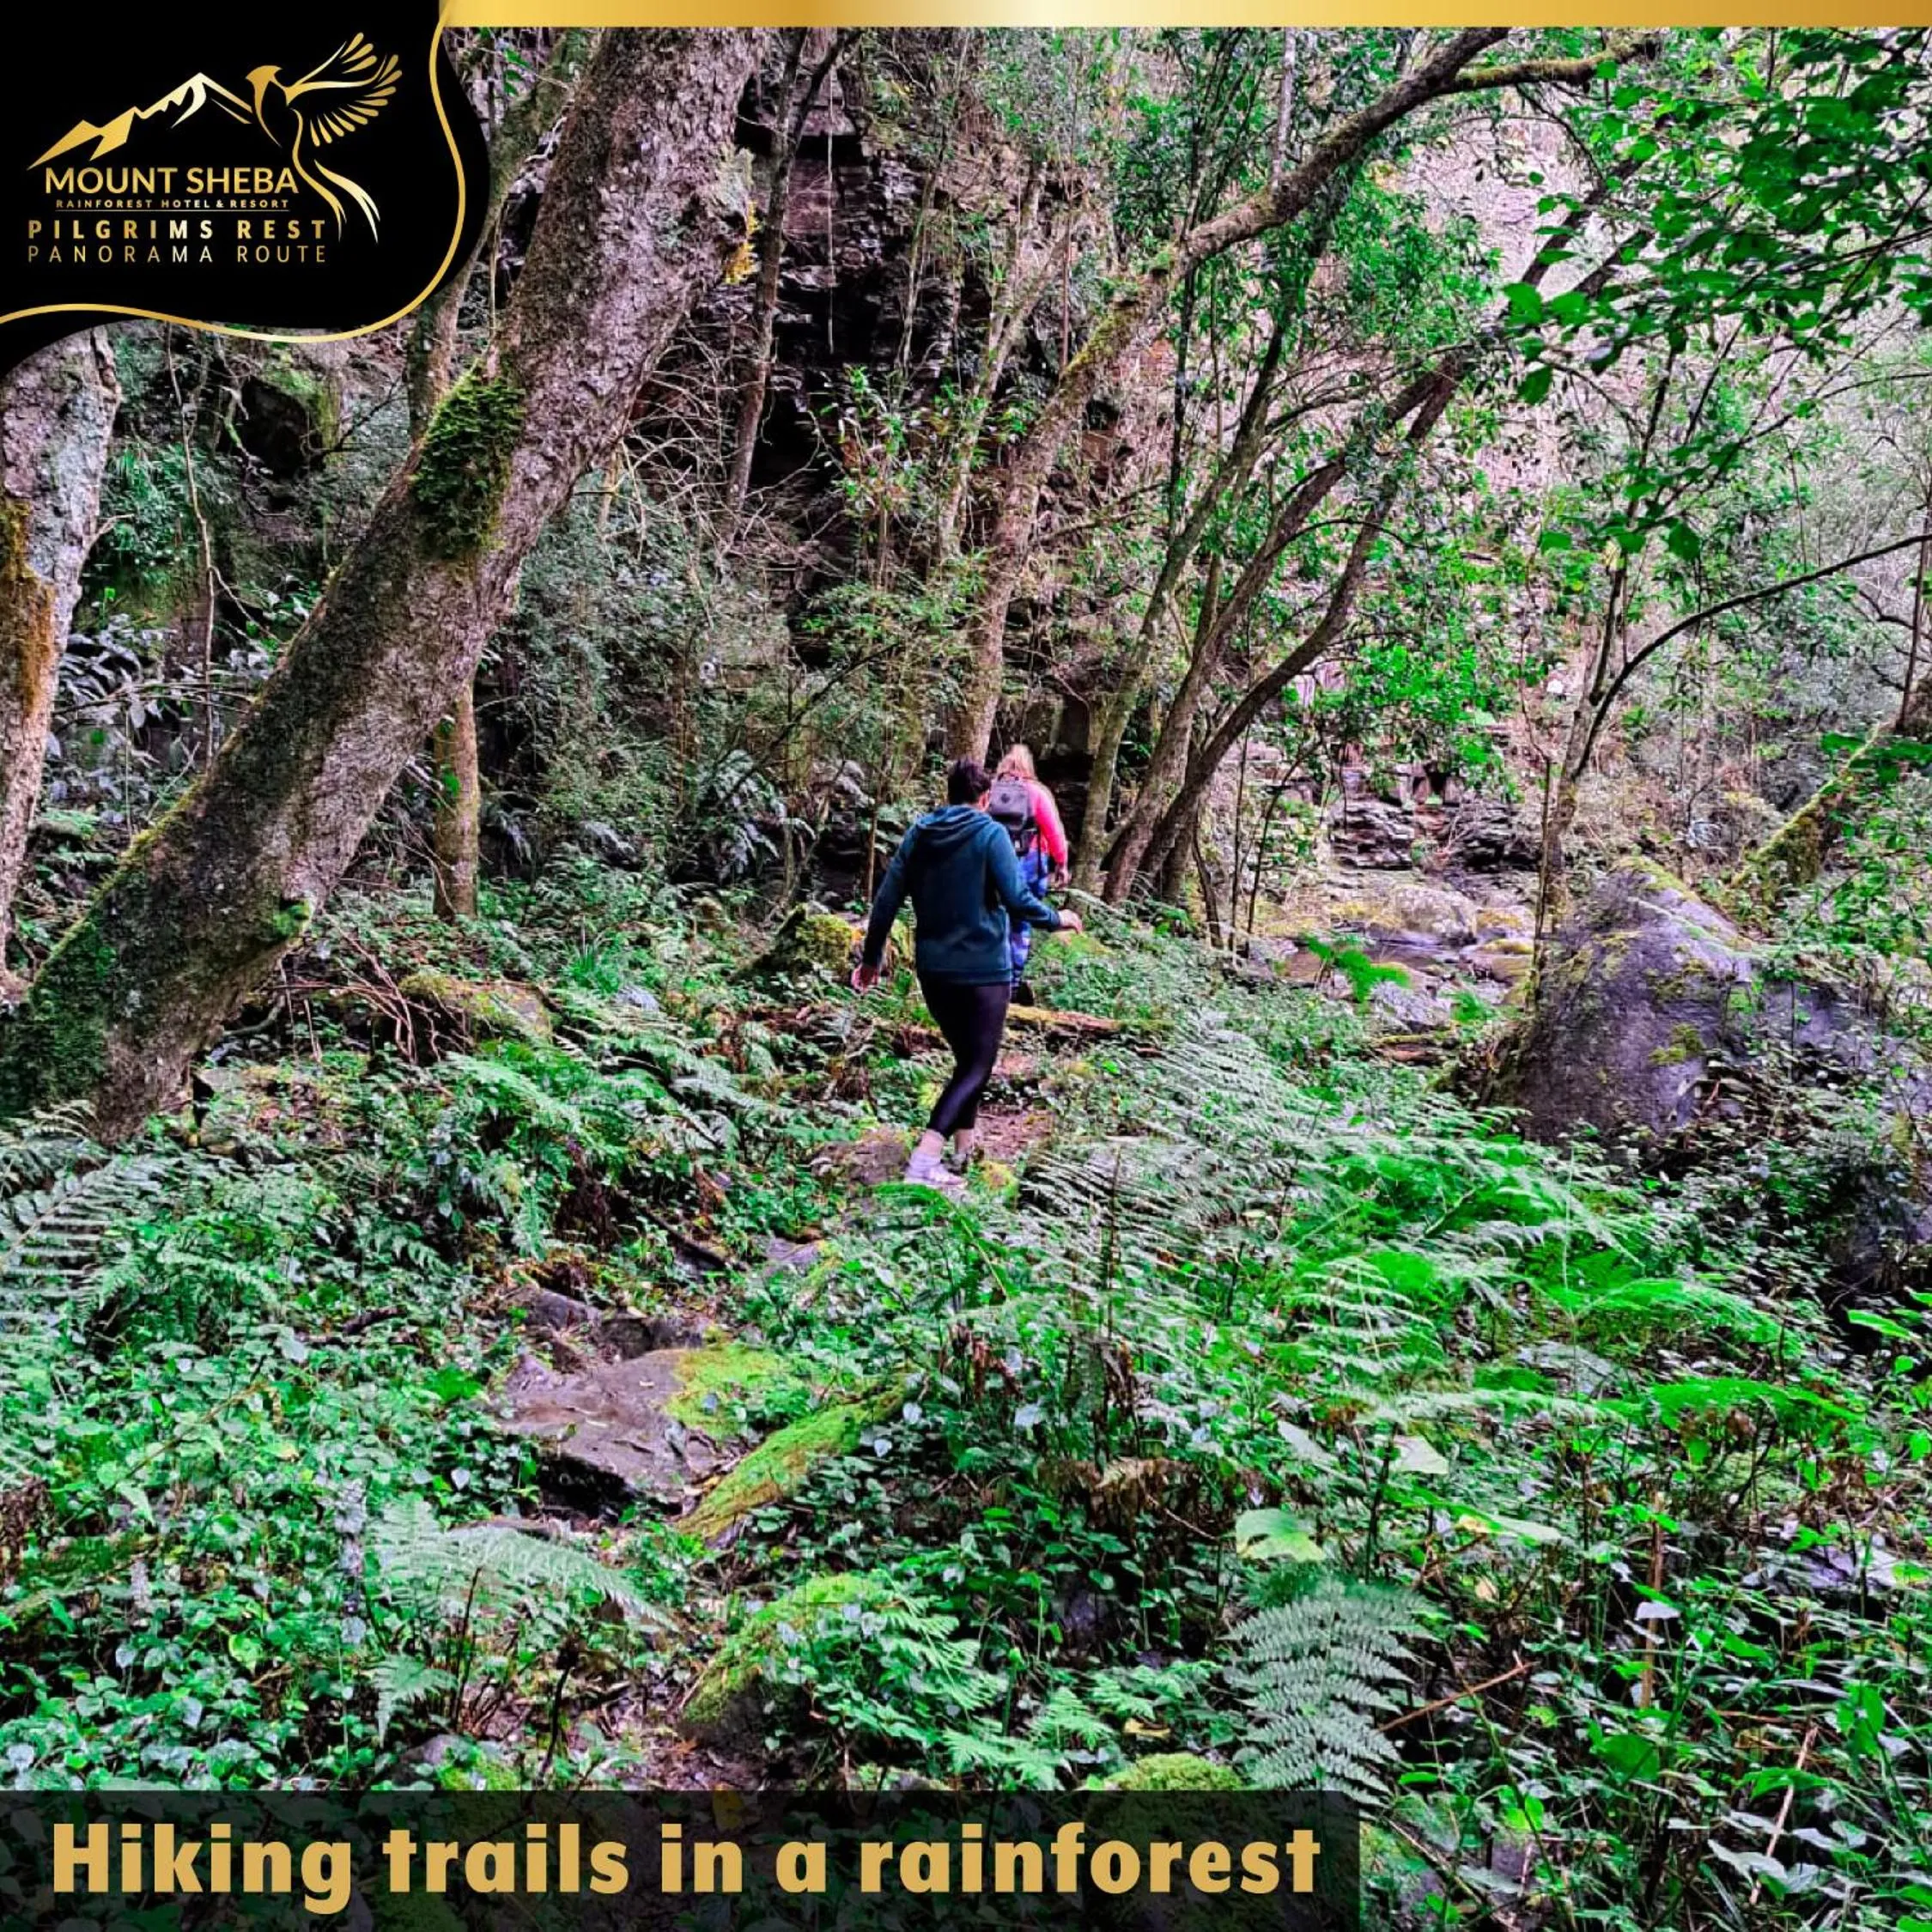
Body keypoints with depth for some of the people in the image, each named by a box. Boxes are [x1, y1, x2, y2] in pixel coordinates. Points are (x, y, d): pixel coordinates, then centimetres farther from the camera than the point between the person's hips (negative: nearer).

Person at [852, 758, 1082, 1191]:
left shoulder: (919, 833, 4)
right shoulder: (990, 834, -10)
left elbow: (886, 899, 3)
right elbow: (1017, 899, -17)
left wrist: (872, 957, 12)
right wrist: (1058, 920, 1)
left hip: (933, 970, 5)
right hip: (983, 970, -5)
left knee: (965, 1059, 22)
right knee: (977, 1066, 1)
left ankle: (963, 1150, 27)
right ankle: (924, 1160, -14)